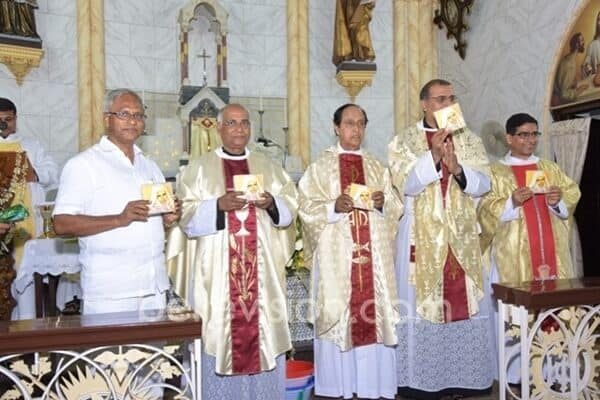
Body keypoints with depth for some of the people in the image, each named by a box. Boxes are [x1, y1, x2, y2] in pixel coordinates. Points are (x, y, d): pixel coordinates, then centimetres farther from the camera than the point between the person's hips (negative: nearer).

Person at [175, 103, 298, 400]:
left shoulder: (269, 167, 13)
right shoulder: (197, 168, 5)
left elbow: (291, 207, 8)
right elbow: (186, 215, -4)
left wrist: (272, 203, -12)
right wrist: (219, 205, -19)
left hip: (262, 270, 3)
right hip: (218, 271, -2)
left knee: (265, 331, 5)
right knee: (218, 332, 0)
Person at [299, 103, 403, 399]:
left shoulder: (377, 167, 14)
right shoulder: (320, 166, 4)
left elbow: (396, 208, 11)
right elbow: (307, 208, -4)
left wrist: (383, 203, -10)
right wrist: (333, 207, -19)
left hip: (373, 255, 3)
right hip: (336, 255, -3)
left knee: (375, 314, 4)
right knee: (338, 314, -1)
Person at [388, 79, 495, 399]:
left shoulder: (469, 140, 10)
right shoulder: (405, 140, 1)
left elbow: (483, 184, 0)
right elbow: (405, 184, -12)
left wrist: (458, 169, -18)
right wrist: (433, 156, -23)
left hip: (463, 238, 3)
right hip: (421, 237, -3)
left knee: (466, 302, 6)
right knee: (422, 304, 0)